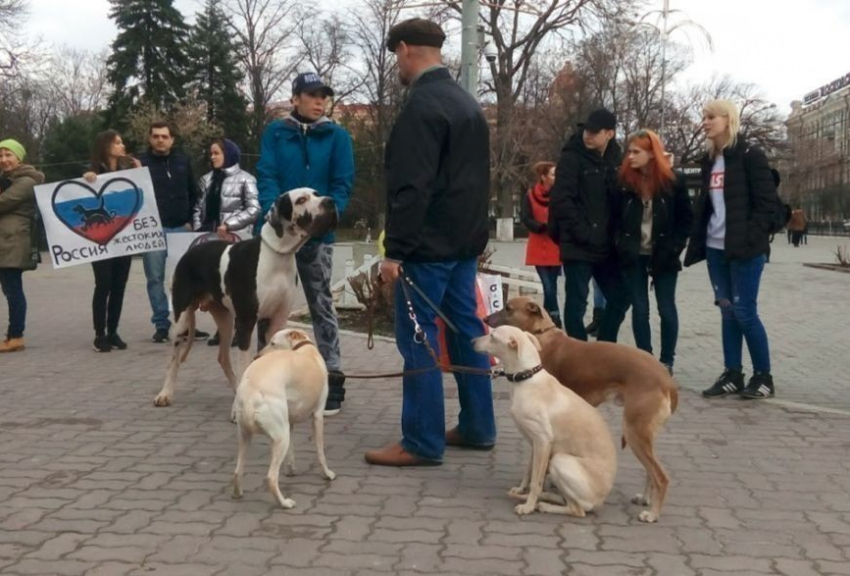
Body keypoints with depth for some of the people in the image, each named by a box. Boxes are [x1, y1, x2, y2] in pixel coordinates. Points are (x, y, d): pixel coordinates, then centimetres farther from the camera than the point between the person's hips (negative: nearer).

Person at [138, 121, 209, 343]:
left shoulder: (183, 161, 7)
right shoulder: (142, 162, 0)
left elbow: (192, 193, 12)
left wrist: (189, 220, 6)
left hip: (180, 228, 2)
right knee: (155, 278, 2)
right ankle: (161, 324, 9)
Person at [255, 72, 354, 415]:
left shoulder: (337, 136, 3)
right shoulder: (275, 132, 4)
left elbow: (343, 184, -2)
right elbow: (266, 177, -4)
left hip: (318, 234, -1)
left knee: (321, 306, 3)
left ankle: (332, 379, 7)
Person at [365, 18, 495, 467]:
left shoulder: (421, 105, -15)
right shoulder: (467, 103, 15)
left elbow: (411, 187, -22)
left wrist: (396, 250, -20)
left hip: (429, 245, -9)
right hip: (465, 241, 9)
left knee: (418, 340, -4)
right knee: (467, 331, 13)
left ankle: (422, 443, 1)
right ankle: (478, 427, 21)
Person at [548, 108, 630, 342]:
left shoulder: (615, 159, 9)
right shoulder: (572, 157, -8)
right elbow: (561, 200, -15)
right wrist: (583, 233, -18)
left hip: (606, 246, 6)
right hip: (578, 246, -6)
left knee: (620, 297, 11)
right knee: (577, 302, -1)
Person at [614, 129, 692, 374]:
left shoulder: (673, 181, -5)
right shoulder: (624, 181, -1)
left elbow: (686, 220, -2)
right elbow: (616, 217, 7)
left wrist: (672, 249, -11)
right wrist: (621, 245, -5)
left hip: (662, 257, -1)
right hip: (633, 256, 2)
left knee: (666, 309, 4)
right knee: (639, 309, 5)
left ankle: (667, 362, 14)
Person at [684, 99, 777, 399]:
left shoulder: (749, 155, -6)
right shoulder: (709, 160, 13)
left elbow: (767, 201, -10)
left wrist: (750, 238, -16)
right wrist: (698, 238, 9)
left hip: (744, 249, -6)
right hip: (715, 248, 6)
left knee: (744, 311, -5)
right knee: (728, 311, 9)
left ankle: (763, 376, 6)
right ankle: (732, 374, 15)